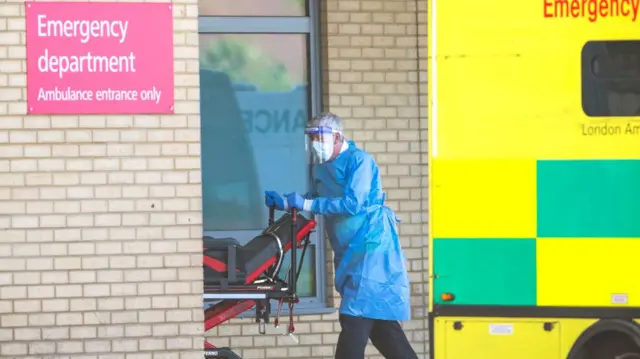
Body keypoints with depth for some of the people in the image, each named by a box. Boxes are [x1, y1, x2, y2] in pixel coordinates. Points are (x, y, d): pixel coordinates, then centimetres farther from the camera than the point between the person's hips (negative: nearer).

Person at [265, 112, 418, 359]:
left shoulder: (359, 161, -14)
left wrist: (306, 204, -22)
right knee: (379, 320, 11)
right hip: (348, 252, 9)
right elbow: (318, 201, 24)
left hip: (371, 248, -9)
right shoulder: (319, 165, 11)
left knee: (355, 320, -12)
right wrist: (286, 203, 6)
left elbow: (352, 203, -24)